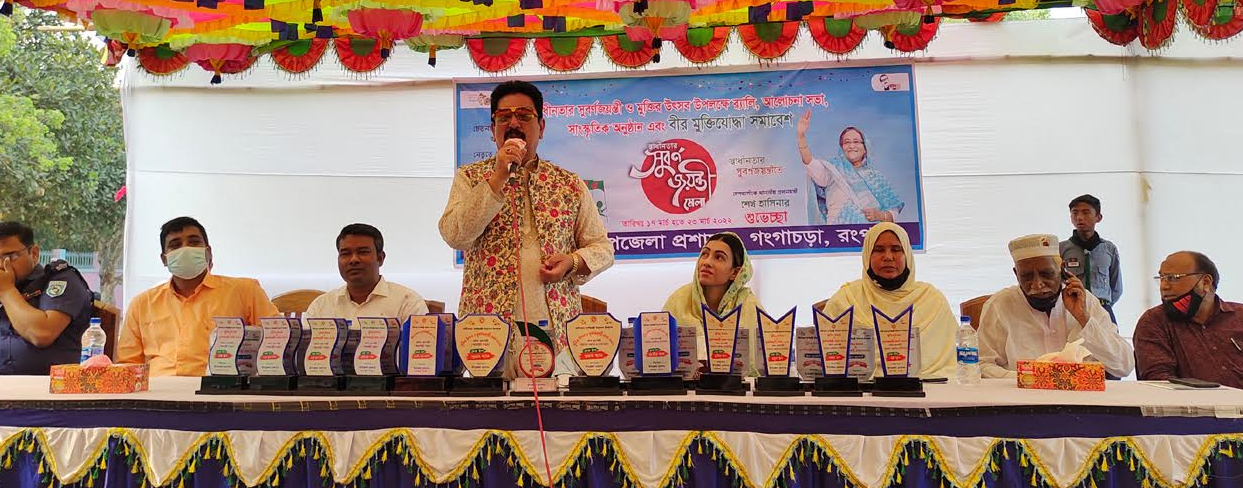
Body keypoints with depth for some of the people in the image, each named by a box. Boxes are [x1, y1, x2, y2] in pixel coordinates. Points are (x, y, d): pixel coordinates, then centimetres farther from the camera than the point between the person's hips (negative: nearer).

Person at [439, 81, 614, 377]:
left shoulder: (570, 185, 11)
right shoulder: (470, 178, 8)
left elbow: (602, 248, 14)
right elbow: (455, 236, -9)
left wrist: (573, 261, -7)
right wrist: (498, 177, -12)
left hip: (556, 325, 2)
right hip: (487, 323, -1)